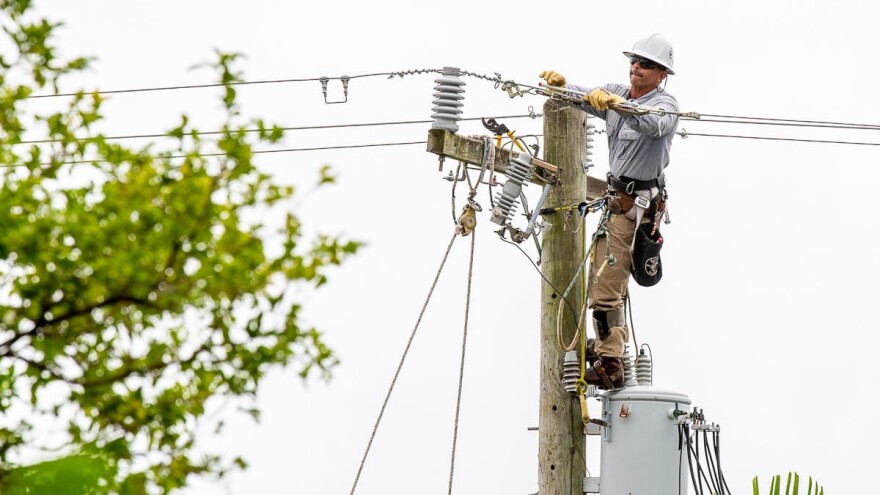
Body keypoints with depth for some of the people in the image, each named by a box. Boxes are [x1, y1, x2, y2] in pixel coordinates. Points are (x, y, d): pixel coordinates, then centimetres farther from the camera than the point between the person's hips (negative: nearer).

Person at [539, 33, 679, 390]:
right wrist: (561, 85, -24)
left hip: (638, 203, -9)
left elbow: (654, 123, -36)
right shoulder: (618, 93, 9)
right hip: (618, 196, 9)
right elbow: (584, 97, -2)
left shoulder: (665, 104, -14)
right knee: (606, 274, 22)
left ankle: (610, 367, -15)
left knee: (604, 283, -15)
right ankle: (614, 341, 38)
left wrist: (616, 103, -51)